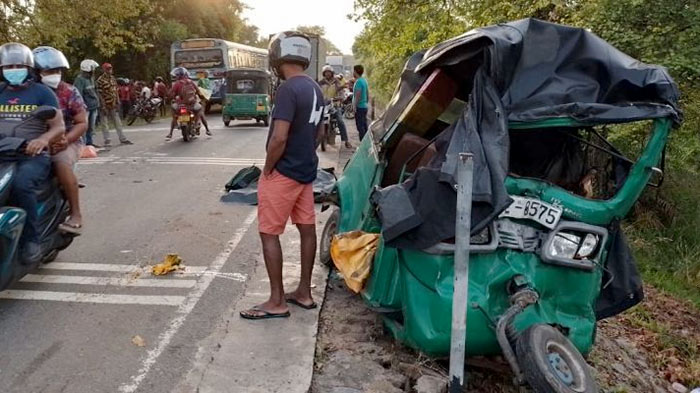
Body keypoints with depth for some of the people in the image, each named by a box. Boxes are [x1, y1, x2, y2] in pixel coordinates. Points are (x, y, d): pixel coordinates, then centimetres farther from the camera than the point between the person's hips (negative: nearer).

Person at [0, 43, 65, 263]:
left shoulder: (42, 93, 7)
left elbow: (59, 127, -1)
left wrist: (43, 139, -24)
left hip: (33, 155, -4)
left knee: (21, 184, -35)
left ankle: (31, 240, -23)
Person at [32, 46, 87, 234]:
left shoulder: (69, 92, -2)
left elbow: (82, 123, -3)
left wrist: (67, 139, -20)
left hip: (65, 141, -3)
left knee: (61, 163, -33)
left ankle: (76, 214, -25)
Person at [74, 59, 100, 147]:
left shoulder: (91, 78, 14)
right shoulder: (80, 79, -13)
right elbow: (78, 94, -17)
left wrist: (97, 102, 19)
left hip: (93, 107, 9)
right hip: (86, 107, -9)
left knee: (91, 126, 14)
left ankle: (89, 142, 23)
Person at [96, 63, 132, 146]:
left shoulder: (113, 79, 10)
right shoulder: (100, 80, -13)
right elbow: (100, 94, -16)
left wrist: (117, 103, 10)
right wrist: (103, 106, -19)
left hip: (113, 105, 7)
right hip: (105, 105, -7)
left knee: (117, 122, 12)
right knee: (104, 123, 1)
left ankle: (122, 139, 18)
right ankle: (107, 140, 6)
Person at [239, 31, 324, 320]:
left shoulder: (288, 89, -20)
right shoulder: (315, 89, 8)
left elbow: (279, 138, -26)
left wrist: (267, 168, -12)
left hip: (284, 173, -9)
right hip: (307, 170, 9)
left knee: (269, 233, 0)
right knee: (307, 229, 13)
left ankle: (277, 302, 7)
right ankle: (304, 292, 24)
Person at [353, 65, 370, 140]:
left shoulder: (358, 81, -16)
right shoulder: (364, 80, 12)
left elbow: (357, 96, -21)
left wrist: (354, 106, -18)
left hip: (359, 107, -9)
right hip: (365, 106, 9)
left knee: (360, 127, -7)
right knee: (364, 126, 14)